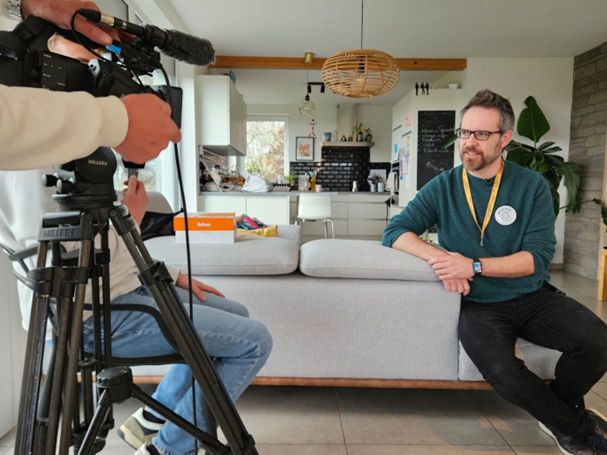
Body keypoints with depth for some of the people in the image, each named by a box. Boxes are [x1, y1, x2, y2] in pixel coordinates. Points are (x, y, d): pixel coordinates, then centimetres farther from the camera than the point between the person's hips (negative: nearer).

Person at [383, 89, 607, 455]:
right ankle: (576, 426, 5)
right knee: (500, 369, -29)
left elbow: (539, 256, -9)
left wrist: (473, 266, -23)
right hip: (479, 305, -1)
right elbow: (395, 233, -5)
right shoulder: (442, 187, 0)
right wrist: (439, 257, -22)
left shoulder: (532, 186, -1)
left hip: (533, 297, 1)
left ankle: (562, 405, 12)